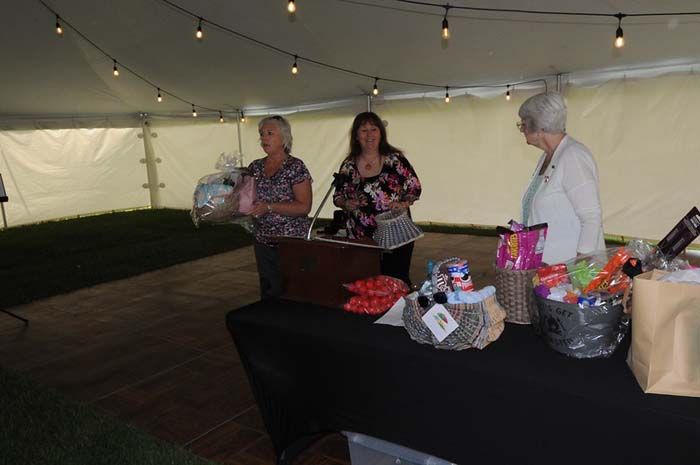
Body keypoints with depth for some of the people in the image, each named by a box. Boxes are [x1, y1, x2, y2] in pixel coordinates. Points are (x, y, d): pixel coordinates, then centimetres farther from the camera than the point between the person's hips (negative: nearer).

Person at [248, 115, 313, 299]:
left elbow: (304, 207, -16)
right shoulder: (255, 167, 9)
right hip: (263, 242, 6)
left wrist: (269, 207, -22)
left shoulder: (295, 167, -9)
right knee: (268, 294, 14)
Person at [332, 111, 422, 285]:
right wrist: (346, 204, -9)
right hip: (360, 238, 2)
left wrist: (404, 203, -14)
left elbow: (415, 188, 4)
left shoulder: (395, 159, -1)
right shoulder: (348, 165, 5)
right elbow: (337, 195, 12)